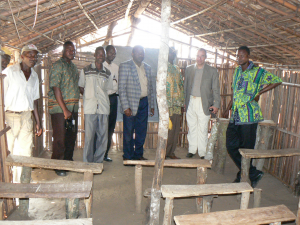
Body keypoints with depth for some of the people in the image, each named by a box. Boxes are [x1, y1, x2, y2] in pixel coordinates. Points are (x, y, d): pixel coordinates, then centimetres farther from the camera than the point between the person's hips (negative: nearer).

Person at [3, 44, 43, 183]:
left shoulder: (34, 76, 13)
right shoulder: (9, 72, -3)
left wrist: (38, 122, 14)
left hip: (26, 117, 5)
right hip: (10, 116, -5)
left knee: (26, 151, 7)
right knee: (6, 152, -4)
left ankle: (20, 184, 21)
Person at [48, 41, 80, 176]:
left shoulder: (73, 66, 17)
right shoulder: (58, 65, -7)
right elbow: (56, 88, -15)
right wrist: (65, 109, -17)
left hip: (73, 107, 7)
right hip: (59, 107, -7)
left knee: (72, 136, 12)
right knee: (60, 138, -2)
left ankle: (68, 161, 27)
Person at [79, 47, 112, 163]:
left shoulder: (107, 73, 13)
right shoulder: (86, 70, 8)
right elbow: (80, 87, 13)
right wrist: (89, 96, 3)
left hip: (104, 108, 3)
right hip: (90, 108, -2)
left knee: (103, 136, 3)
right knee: (89, 136, -2)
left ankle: (98, 161, 17)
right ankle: (87, 162, 11)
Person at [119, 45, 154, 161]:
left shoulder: (147, 68, 14)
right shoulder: (125, 66, -3)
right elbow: (121, 88, -9)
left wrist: (152, 105, 12)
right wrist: (125, 107, -16)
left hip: (144, 102, 5)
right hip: (131, 103, -5)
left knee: (142, 131, 10)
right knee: (128, 132, 3)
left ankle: (138, 154, 24)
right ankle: (128, 156, 17)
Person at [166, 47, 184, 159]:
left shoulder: (177, 68, 19)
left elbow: (181, 84, 20)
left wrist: (182, 101, 12)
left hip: (177, 104, 7)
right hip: (168, 103, -7)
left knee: (176, 128, 8)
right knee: (167, 128, -4)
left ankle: (171, 151, 18)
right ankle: (165, 152, 7)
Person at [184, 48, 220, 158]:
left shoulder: (212, 71, 4)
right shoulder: (189, 69, 11)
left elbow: (216, 89, 2)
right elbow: (185, 86, 13)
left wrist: (216, 104, -5)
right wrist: (184, 101, 7)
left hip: (204, 103, -2)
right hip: (190, 102, 3)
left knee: (203, 129, 0)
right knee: (191, 128, 8)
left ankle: (202, 153, 11)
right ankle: (192, 150, 20)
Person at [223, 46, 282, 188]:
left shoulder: (258, 72, -3)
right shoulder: (237, 71, 16)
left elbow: (278, 81, 3)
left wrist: (259, 93, -2)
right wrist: (228, 109, 24)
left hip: (249, 116, -6)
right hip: (235, 116, 7)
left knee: (246, 149, 1)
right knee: (231, 146, 4)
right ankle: (253, 174, 19)